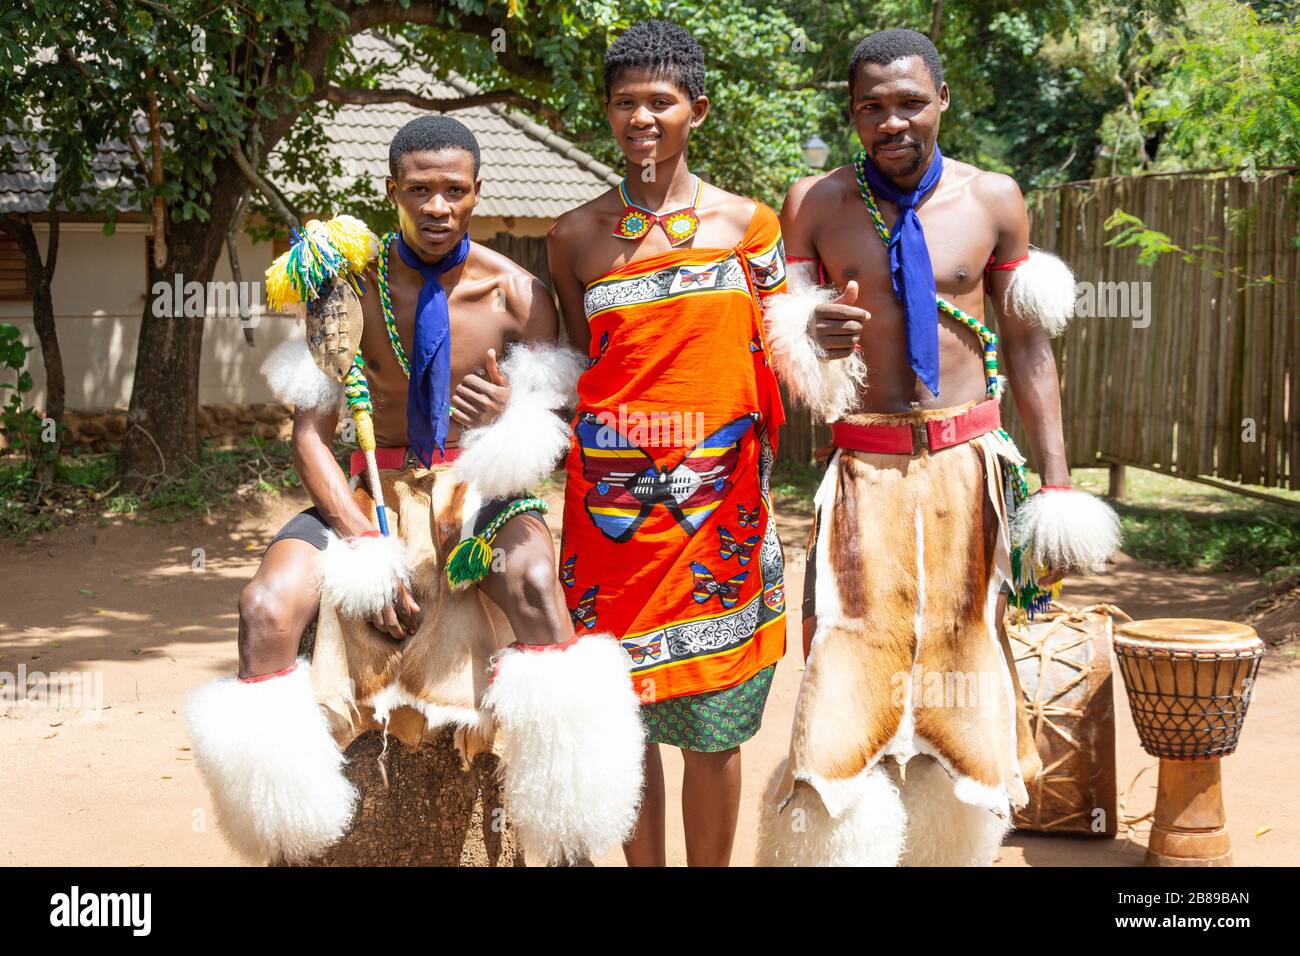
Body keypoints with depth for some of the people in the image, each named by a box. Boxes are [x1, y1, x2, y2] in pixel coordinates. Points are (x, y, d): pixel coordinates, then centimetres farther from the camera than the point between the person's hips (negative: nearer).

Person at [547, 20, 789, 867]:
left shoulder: (746, 222, 6)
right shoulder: (577, 235, 7)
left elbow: (780, 359, 6)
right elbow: (571, 367, 15)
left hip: (718, 497, 0)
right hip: (611, 502, 1)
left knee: (712, 726, 5)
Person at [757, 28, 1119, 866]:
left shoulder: (993, 200, 3)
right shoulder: (814, 206, 1)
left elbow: (1027, 347, 8)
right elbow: (778, 348, 6)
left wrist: (1057, 480, 4)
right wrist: (808, 340, -19)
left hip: (969, 466, 1)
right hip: (866, 471, -1)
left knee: (960, 664, 9)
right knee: (849, 681, -10)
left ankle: (951, 845, 24)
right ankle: (841, 840, 2)